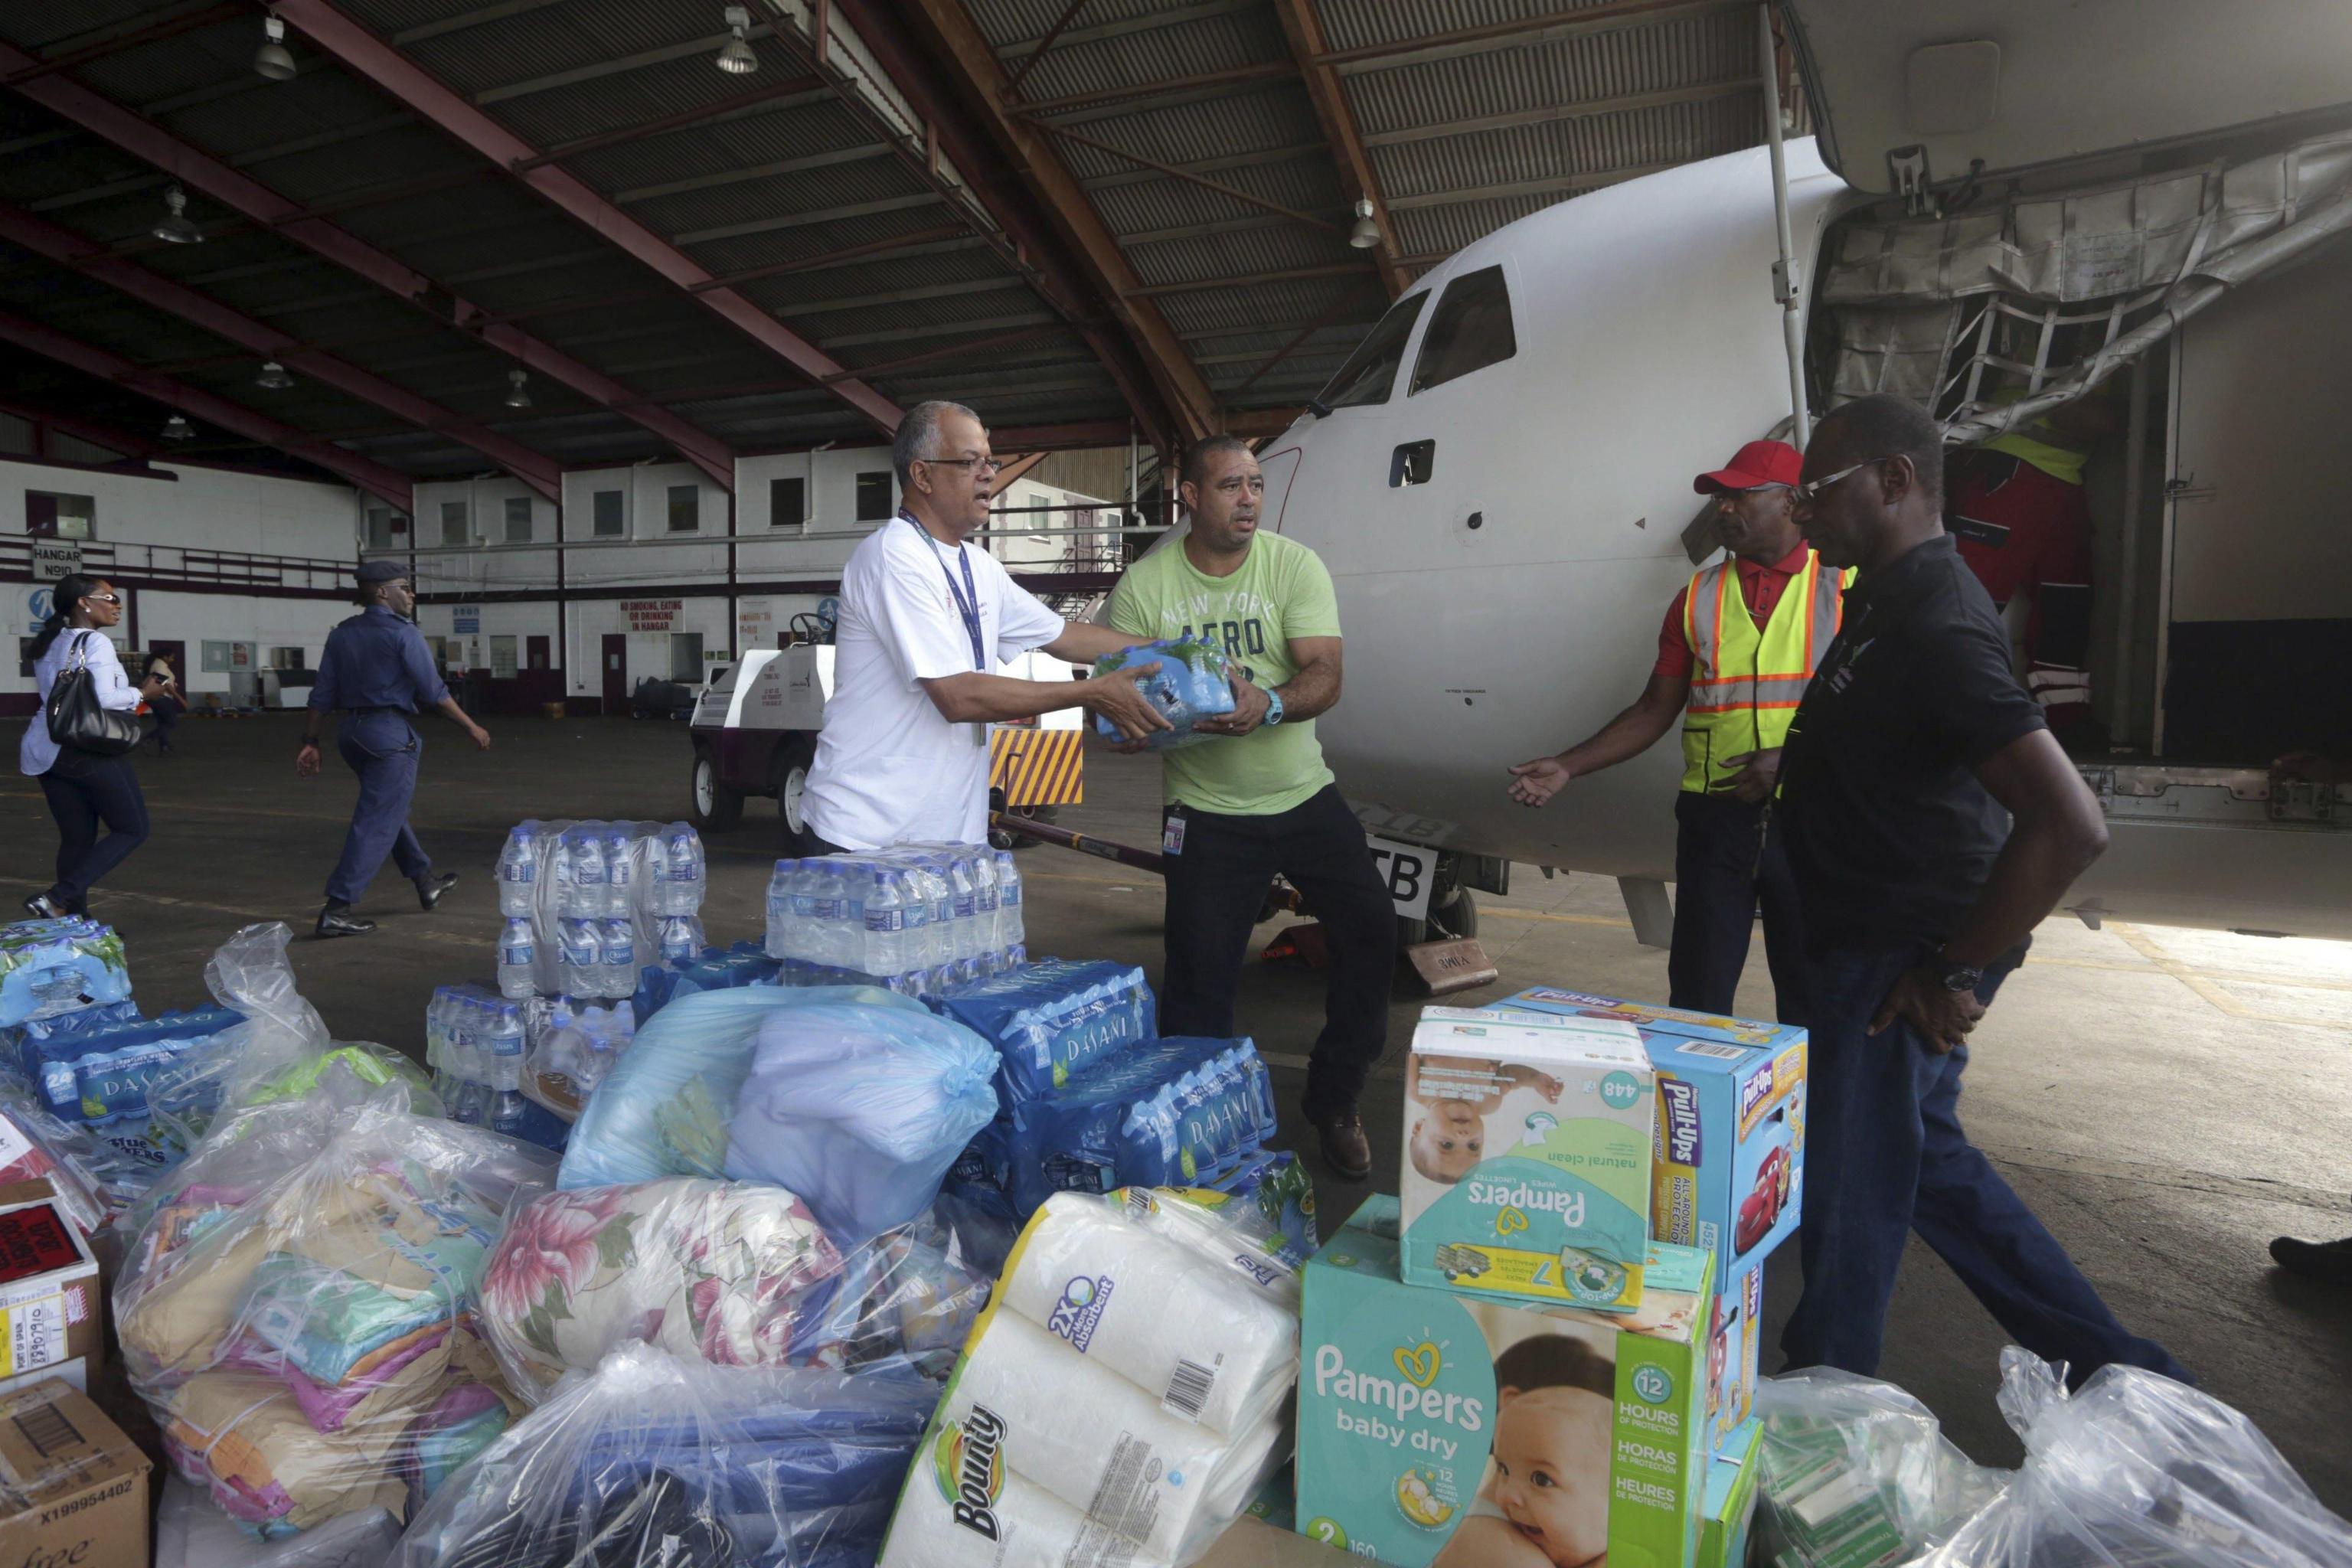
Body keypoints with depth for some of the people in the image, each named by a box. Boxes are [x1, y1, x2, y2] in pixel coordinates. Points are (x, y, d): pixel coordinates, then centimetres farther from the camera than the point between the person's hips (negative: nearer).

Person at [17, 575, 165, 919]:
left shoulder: (49, 644, 19)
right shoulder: (95, 642, -10)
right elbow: (103, 698, -19)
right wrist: (142, 694, -2)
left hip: (43, 750, 9)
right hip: (88, 749, -9)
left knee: (76, 837, 13)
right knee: (132, 829, 0)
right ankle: (57, 900, -11)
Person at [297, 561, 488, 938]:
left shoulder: (342, 634, 10)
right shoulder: (403, 633, -9)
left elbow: (323, 695, 9)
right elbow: (434, 692, -10)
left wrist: (310, 743, 12)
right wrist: (471, 728, -2)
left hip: (351, 731, 8)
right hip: (390, 734, -8)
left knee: (390, 808, 23)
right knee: (377, 824, -5)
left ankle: (426, 882, 36)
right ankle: (336, 910, -8)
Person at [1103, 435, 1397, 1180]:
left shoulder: (1295, 565, -5)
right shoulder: (1144, 586, -6)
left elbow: (1325, 677, -14)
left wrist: (1267, 706, -35)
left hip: (1304, 795, 2)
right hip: (1206, 811, -2)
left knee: (1371, 931, 0)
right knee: (1199, 977, -3)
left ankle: (1334, 1104, 22)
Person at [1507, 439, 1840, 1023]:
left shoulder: (1845, 587, 0)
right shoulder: (1698, 598, 9)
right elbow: (1654, 712, 10)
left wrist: (1791, 759, -19)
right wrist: (1567, 767, 0)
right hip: (1716, 816, 2)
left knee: (1811, 996, 8)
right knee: (1699, 994, 7)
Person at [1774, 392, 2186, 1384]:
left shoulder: (1934, 626, -23)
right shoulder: (1891, 604, 9)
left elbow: (2070, 825, -29)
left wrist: (1954, 973, -22)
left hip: (1898, 966, -10)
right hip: (1866, 950, 10)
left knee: (1846, 1199, 5)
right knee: (1929, 1163, 23)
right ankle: (2113, 1371, 36)